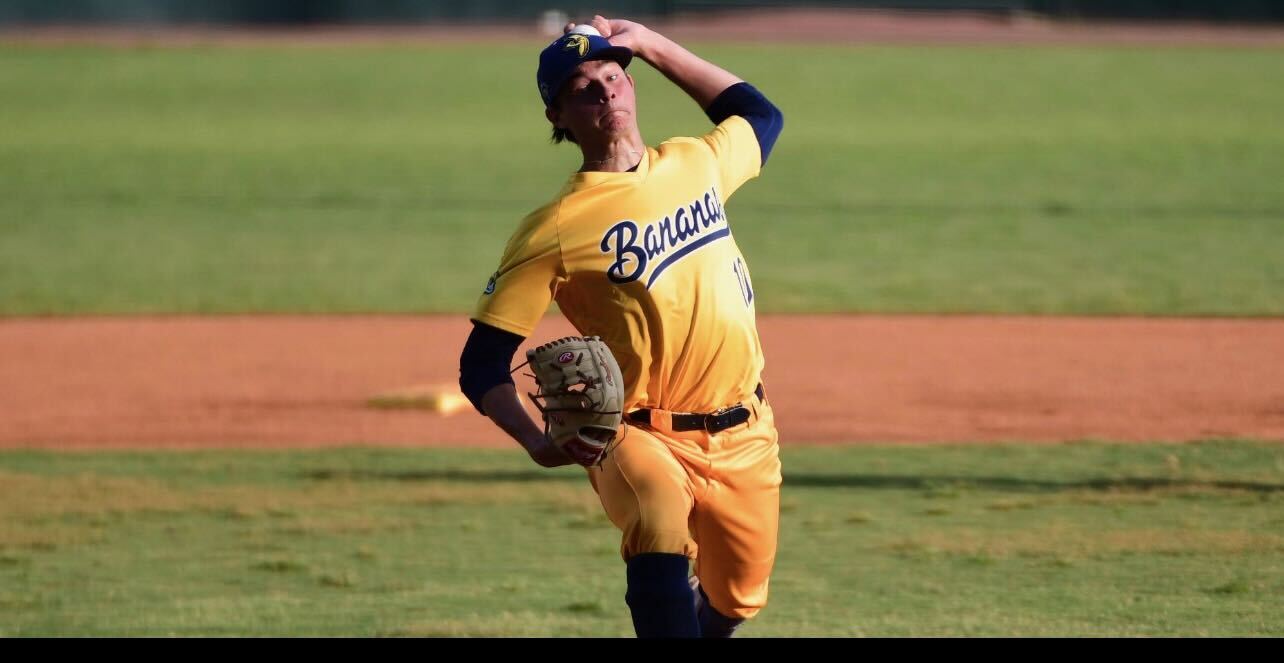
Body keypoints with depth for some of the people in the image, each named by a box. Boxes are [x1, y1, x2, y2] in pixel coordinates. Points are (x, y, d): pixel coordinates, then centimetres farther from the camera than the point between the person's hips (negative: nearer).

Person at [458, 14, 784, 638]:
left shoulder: (696, 163, 8)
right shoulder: (555, 227, -8)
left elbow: (759, 114, 31)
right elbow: (481, 364, -8)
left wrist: (652, 44, 21)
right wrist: (537, 442, -26)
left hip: (744, 436, 5)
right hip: (640, 437, -5)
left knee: (735, 601, 13)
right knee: (660, 536, -36)